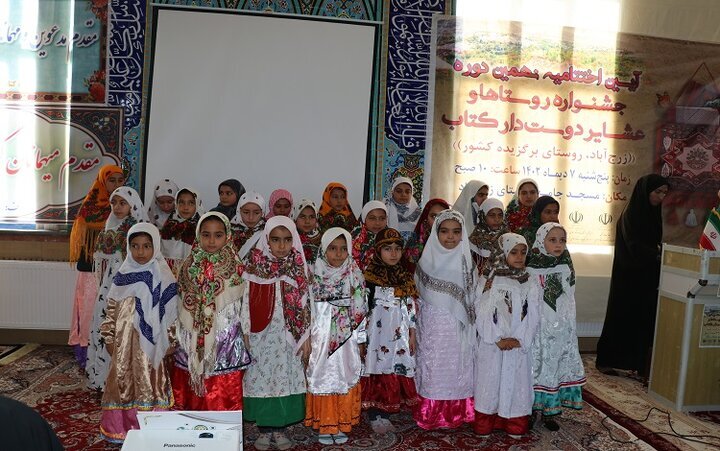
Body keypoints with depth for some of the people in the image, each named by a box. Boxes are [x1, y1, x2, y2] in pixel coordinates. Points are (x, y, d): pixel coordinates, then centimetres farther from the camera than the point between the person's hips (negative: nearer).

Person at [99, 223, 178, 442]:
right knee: (124, 383, 12)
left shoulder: (163, 277, -8)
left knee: (149, 384, 2)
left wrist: (170, 341, -6)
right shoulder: (122, 275, 3)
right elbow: (112, 309, 9)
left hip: (151, 343, -3)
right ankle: (122, 427, 26)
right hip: (125, 342, 4)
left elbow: (171, 312, -6)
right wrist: (109, 338, 9)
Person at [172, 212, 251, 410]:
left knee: (224, 401, 2)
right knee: (190, 399, 9)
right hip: (193, 343, 2)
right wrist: (174, 338, 9)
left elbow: (242, 307, 0)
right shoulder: (189, 266, 4)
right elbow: (181, 305, 9)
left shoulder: (235, 269, -3)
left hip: (226, 342, -2)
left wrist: (245, 338, 0)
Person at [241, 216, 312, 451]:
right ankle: (264, 429, 23)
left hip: (290, 336, 1)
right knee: (261, 379, 6)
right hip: (261, 335, -1)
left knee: (286, 379, 7)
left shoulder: (299, 267, 0)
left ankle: (280, 429, 23)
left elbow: (306, 303, 1)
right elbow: (246, 301, -2)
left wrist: (306, 337, 0)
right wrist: (244, 335, -5)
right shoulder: (254, 265, -4)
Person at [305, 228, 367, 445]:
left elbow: (359, 309, -1)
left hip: (346, 339, 0)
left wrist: (359, 339, -1)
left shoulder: (354, 276, -4)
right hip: (321, 338, 0)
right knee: (323, 378, 6)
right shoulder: (315, 274, -5)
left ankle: (342, 425, 21)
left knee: (344, 377, 7)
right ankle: (325, 426, 20)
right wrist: (305, 337, -2)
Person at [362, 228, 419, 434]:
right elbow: (364, 305, -6)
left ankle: (385, 414, 17)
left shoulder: (406, 277, 10)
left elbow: (411, 307, 11)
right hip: (378, 331, -4)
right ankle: (375, 416, 10)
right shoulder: (371, 276, -4)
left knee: (397, 370, 5)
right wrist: (362, 335, -9)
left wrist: (412, 334, 8)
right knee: (377, 370, -2)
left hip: (400, 333, 4)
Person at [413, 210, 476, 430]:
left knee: (457, 368, 6)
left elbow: (472, 300, 4)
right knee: (433, 368, 4)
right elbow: (418, 297, 4)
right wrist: (413, 329, 3)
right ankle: (430, 416, 18)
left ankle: (458, 414, 21)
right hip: (432, 328, -1)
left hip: (458, 329, 1)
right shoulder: (427, 260, -1)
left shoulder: (466, 262, 0)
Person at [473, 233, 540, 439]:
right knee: (490, 381, 4)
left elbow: (532, 316, -2)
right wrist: (498, 339, -15)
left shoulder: (530, 285, 4)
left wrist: (519, 339, -13)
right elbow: (483, 313, -9)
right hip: (492, 344, -2)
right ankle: (484, 425, 14)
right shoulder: (492, 282, -3)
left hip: (520, 345, 2)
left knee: (517, 383, 7)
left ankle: (515, 426, 20)